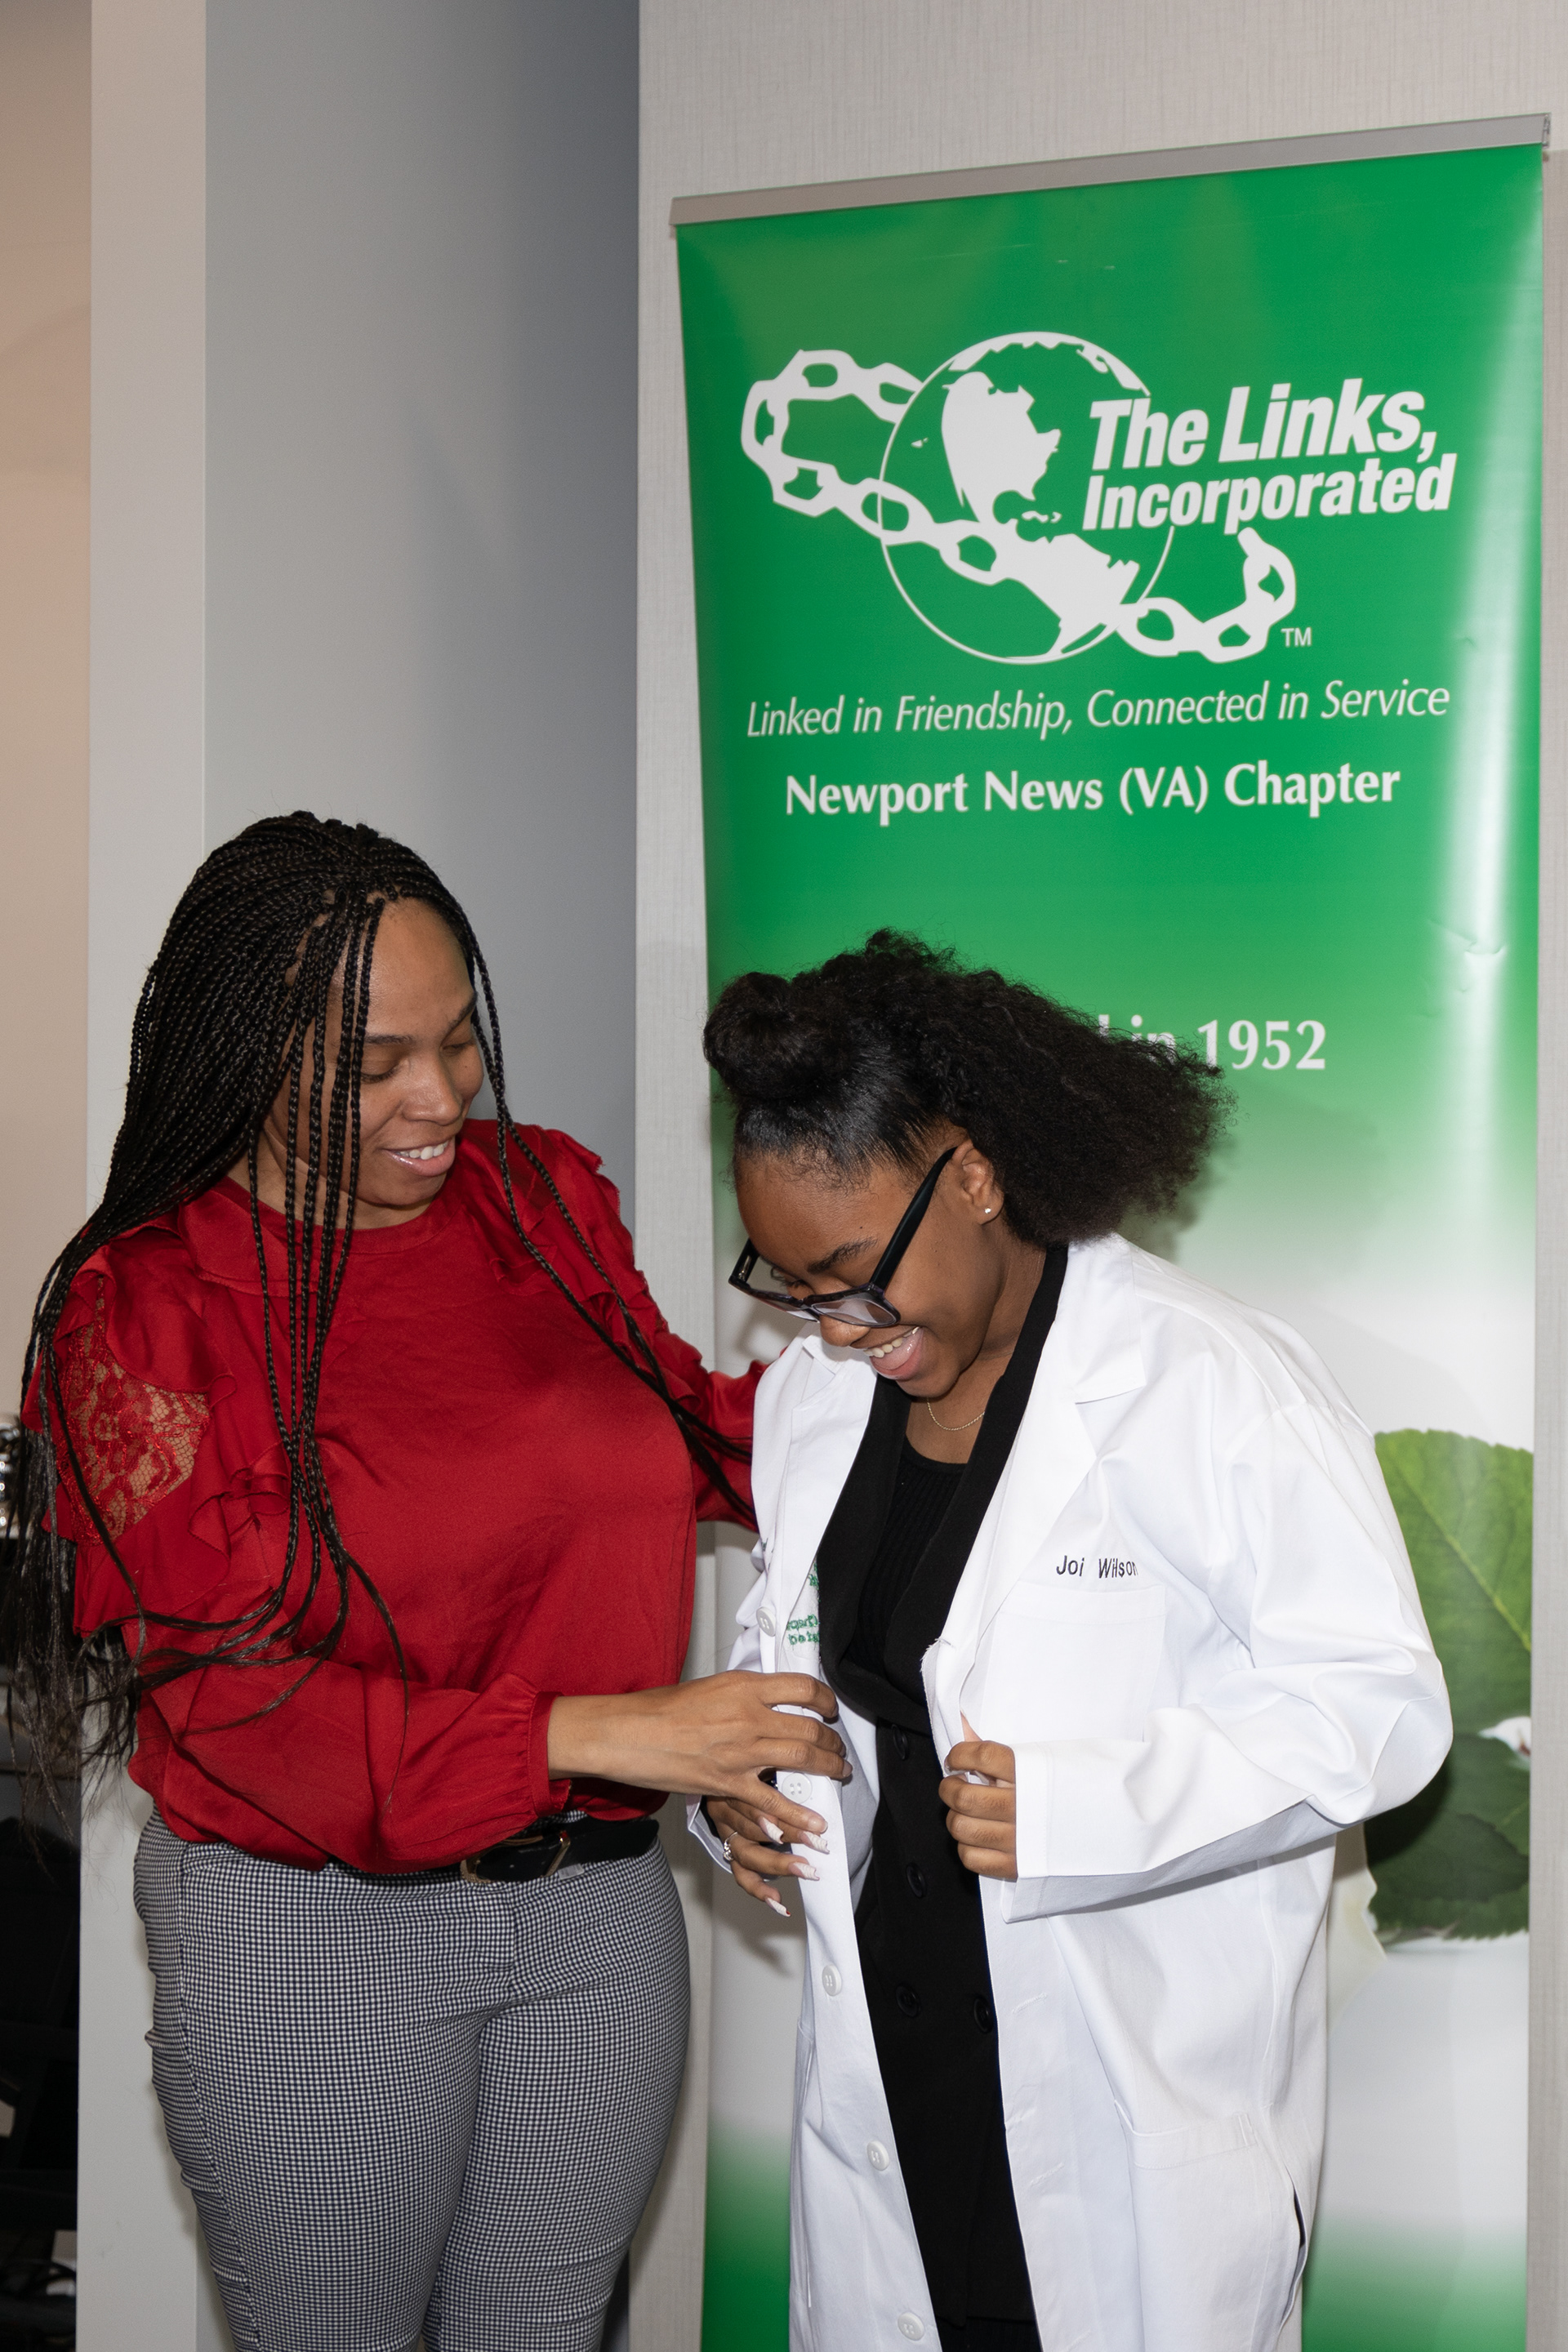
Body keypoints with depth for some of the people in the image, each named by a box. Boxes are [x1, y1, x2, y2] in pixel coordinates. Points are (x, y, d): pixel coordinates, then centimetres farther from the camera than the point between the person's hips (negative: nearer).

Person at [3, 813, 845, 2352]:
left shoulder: (546, 1199, 2)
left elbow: (673, 1433, 19)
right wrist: (585, 1732, -26)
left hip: (596, 1898, 4)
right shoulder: (148, 1309, -13)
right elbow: (229, 1702, -17)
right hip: (313, 1925, -4)